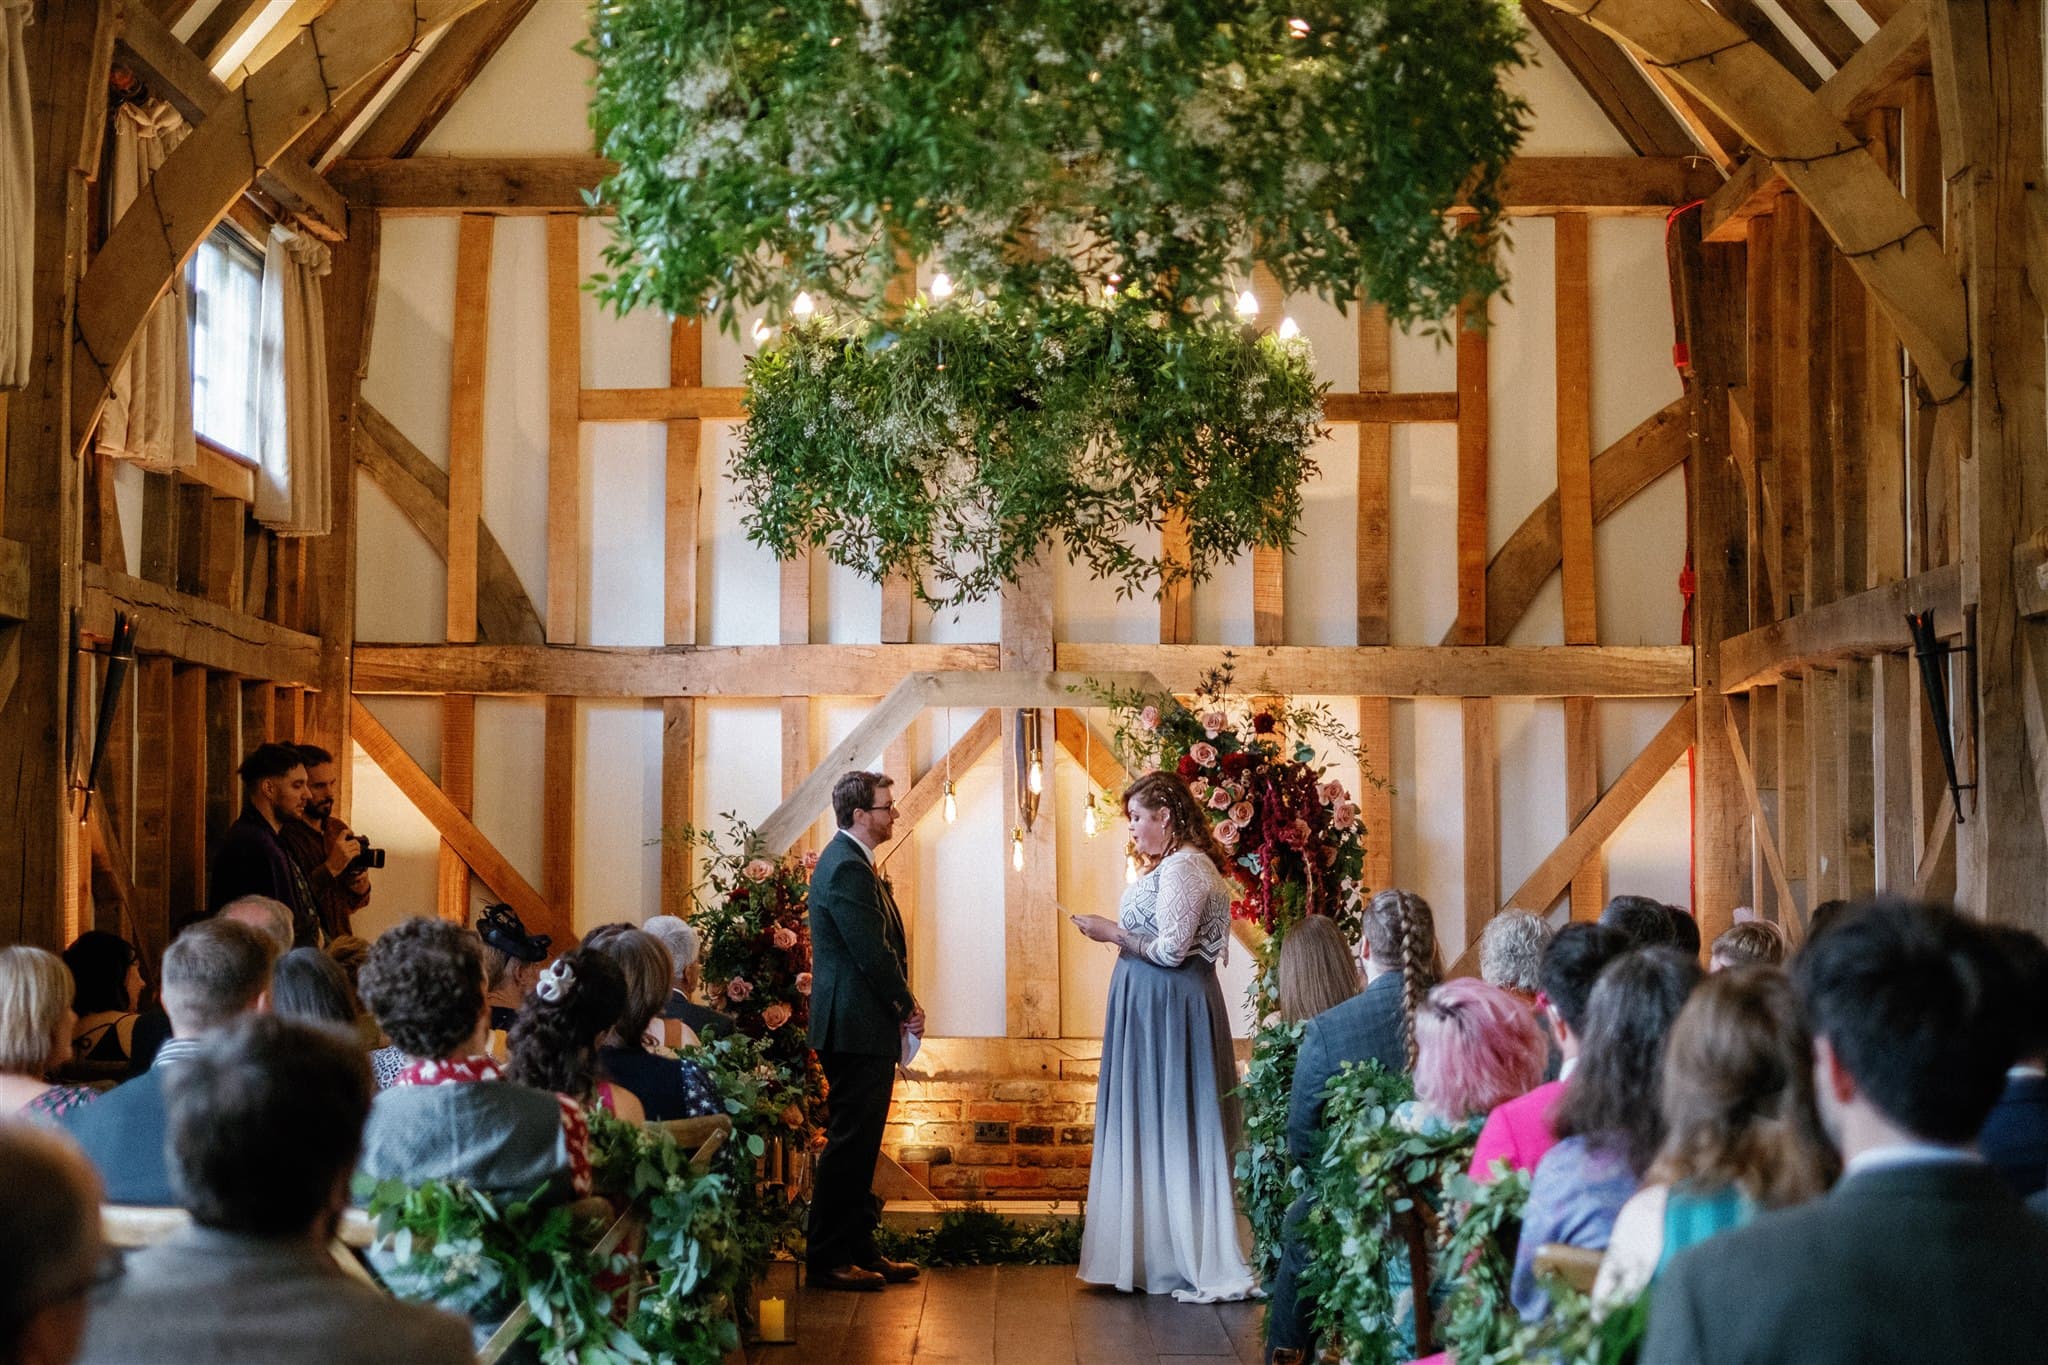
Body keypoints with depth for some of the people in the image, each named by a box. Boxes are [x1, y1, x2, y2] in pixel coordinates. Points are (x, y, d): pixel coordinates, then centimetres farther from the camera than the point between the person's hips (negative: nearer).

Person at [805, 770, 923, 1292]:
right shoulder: (847, 868, -17)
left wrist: (902, 1006, 8)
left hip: (864, 1028, 11)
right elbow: (873, 952, -20)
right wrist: (908, 1007, -7)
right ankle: (829, 1259, -2)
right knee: (848, 1145, -6)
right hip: (857, 1028, -11)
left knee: (859, 1144, 14)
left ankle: (860, 1250, 20)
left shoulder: (847, 861, 17)